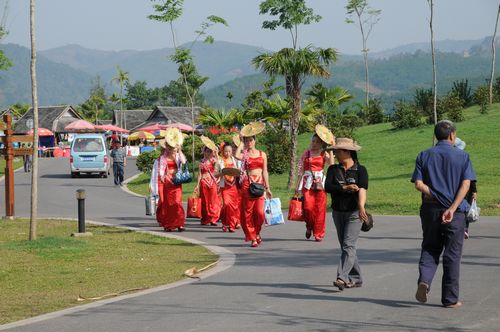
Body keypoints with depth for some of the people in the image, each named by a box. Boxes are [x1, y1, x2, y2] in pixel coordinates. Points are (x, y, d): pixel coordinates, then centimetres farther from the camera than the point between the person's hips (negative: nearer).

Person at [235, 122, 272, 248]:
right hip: (247, 184, -1)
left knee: (259, 212, -8)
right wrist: (242, 144, -6)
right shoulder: (244, 154, 4)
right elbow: (236, 155, -21)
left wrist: (267, 188, 10)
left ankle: (257, 232, 17)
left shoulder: (262, 154, 12)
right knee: (247, 211, -3)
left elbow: (265, 172, 14)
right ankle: (252, 237, 6)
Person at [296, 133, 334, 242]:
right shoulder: (306, 153, 10)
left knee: (320, 208, -4)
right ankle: (309, 227, 14)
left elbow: (331, 164, -11)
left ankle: (318, 233, 5)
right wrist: (298, 186, 8)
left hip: (320, 182, 0)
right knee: (308, 207, -13)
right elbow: (301, 170, 11)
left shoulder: (324, 154, 8)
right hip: (308, 182, 0)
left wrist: (330, 150, -4)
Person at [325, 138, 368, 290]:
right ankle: (356, 279, 18)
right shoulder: (333, 169, 7)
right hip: (337, 213, 5)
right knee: (344, 246, 9)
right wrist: (345, 188, -21)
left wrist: (361, 206, -35)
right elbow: (327, 187, -8)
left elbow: (362, 190, -18)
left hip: (354, 212, -5)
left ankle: (342, 278, -23)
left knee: (348, 245, -15)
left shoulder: (360, 170, -4)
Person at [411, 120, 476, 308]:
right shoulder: (462, 156, 0)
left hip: (430, 209, 2)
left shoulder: (424, 156, 5)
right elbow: (466, 184, -12)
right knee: (452, 255, 5)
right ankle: (450, 299, 8)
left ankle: (424, 280, -13)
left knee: (430, 249, 14)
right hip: (455, 212, -2)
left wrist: (434, 196, -3)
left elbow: (418, 184, -6)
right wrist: (452, 208, -19)